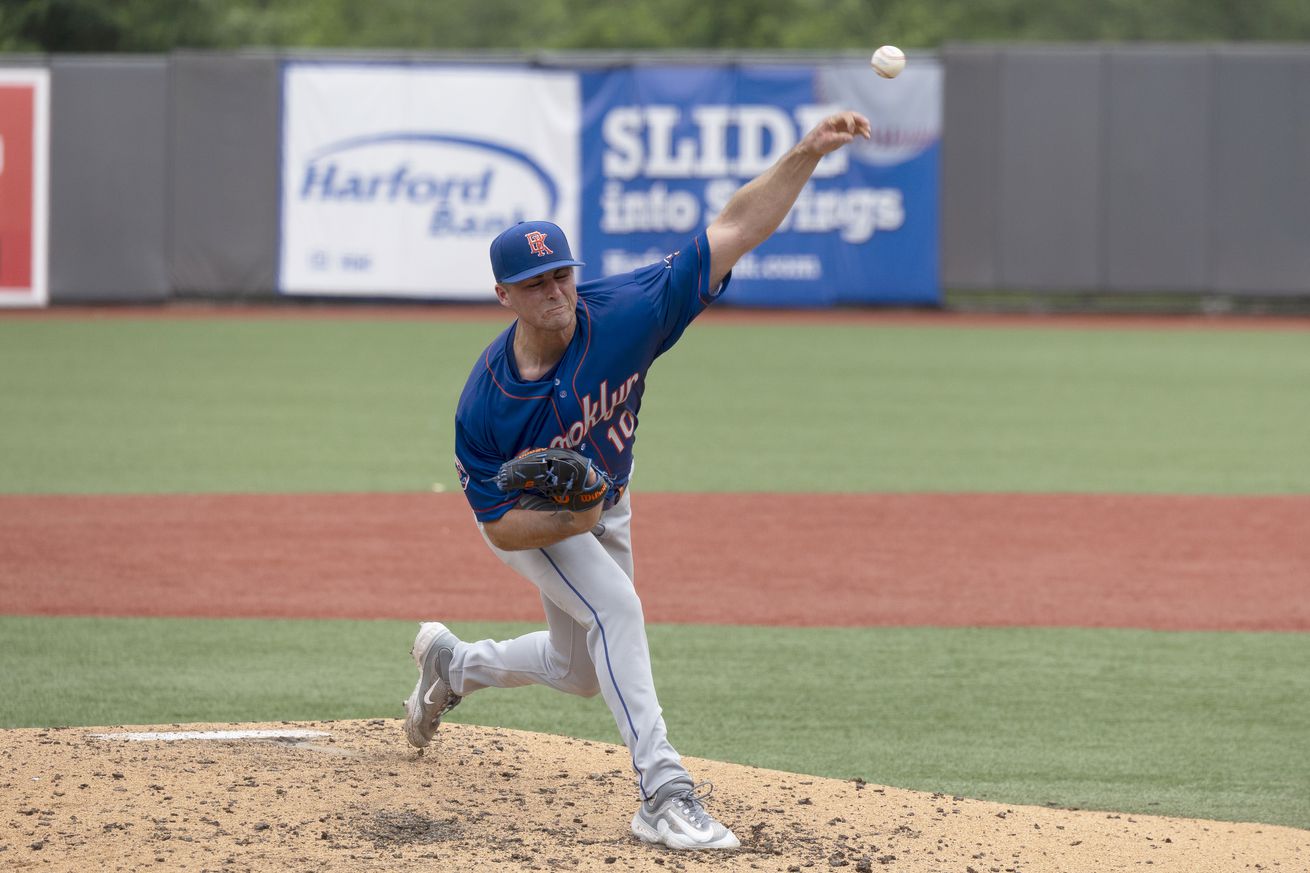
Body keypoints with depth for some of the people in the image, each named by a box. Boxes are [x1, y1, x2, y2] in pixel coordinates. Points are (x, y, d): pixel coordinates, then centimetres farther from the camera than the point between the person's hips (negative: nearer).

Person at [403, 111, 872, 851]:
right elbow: (501, 527, -24)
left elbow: (734, 232, -37)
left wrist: (806, 155, -49)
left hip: (605, 508, 5)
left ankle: (453, 664, 46)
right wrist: (567, 521, -45)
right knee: (615, 608, -29)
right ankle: (665, 796, -31)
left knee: (584, 671, 19)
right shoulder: (485, 405, -34)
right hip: (529, 519, -5)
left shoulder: (622, 315, -32)